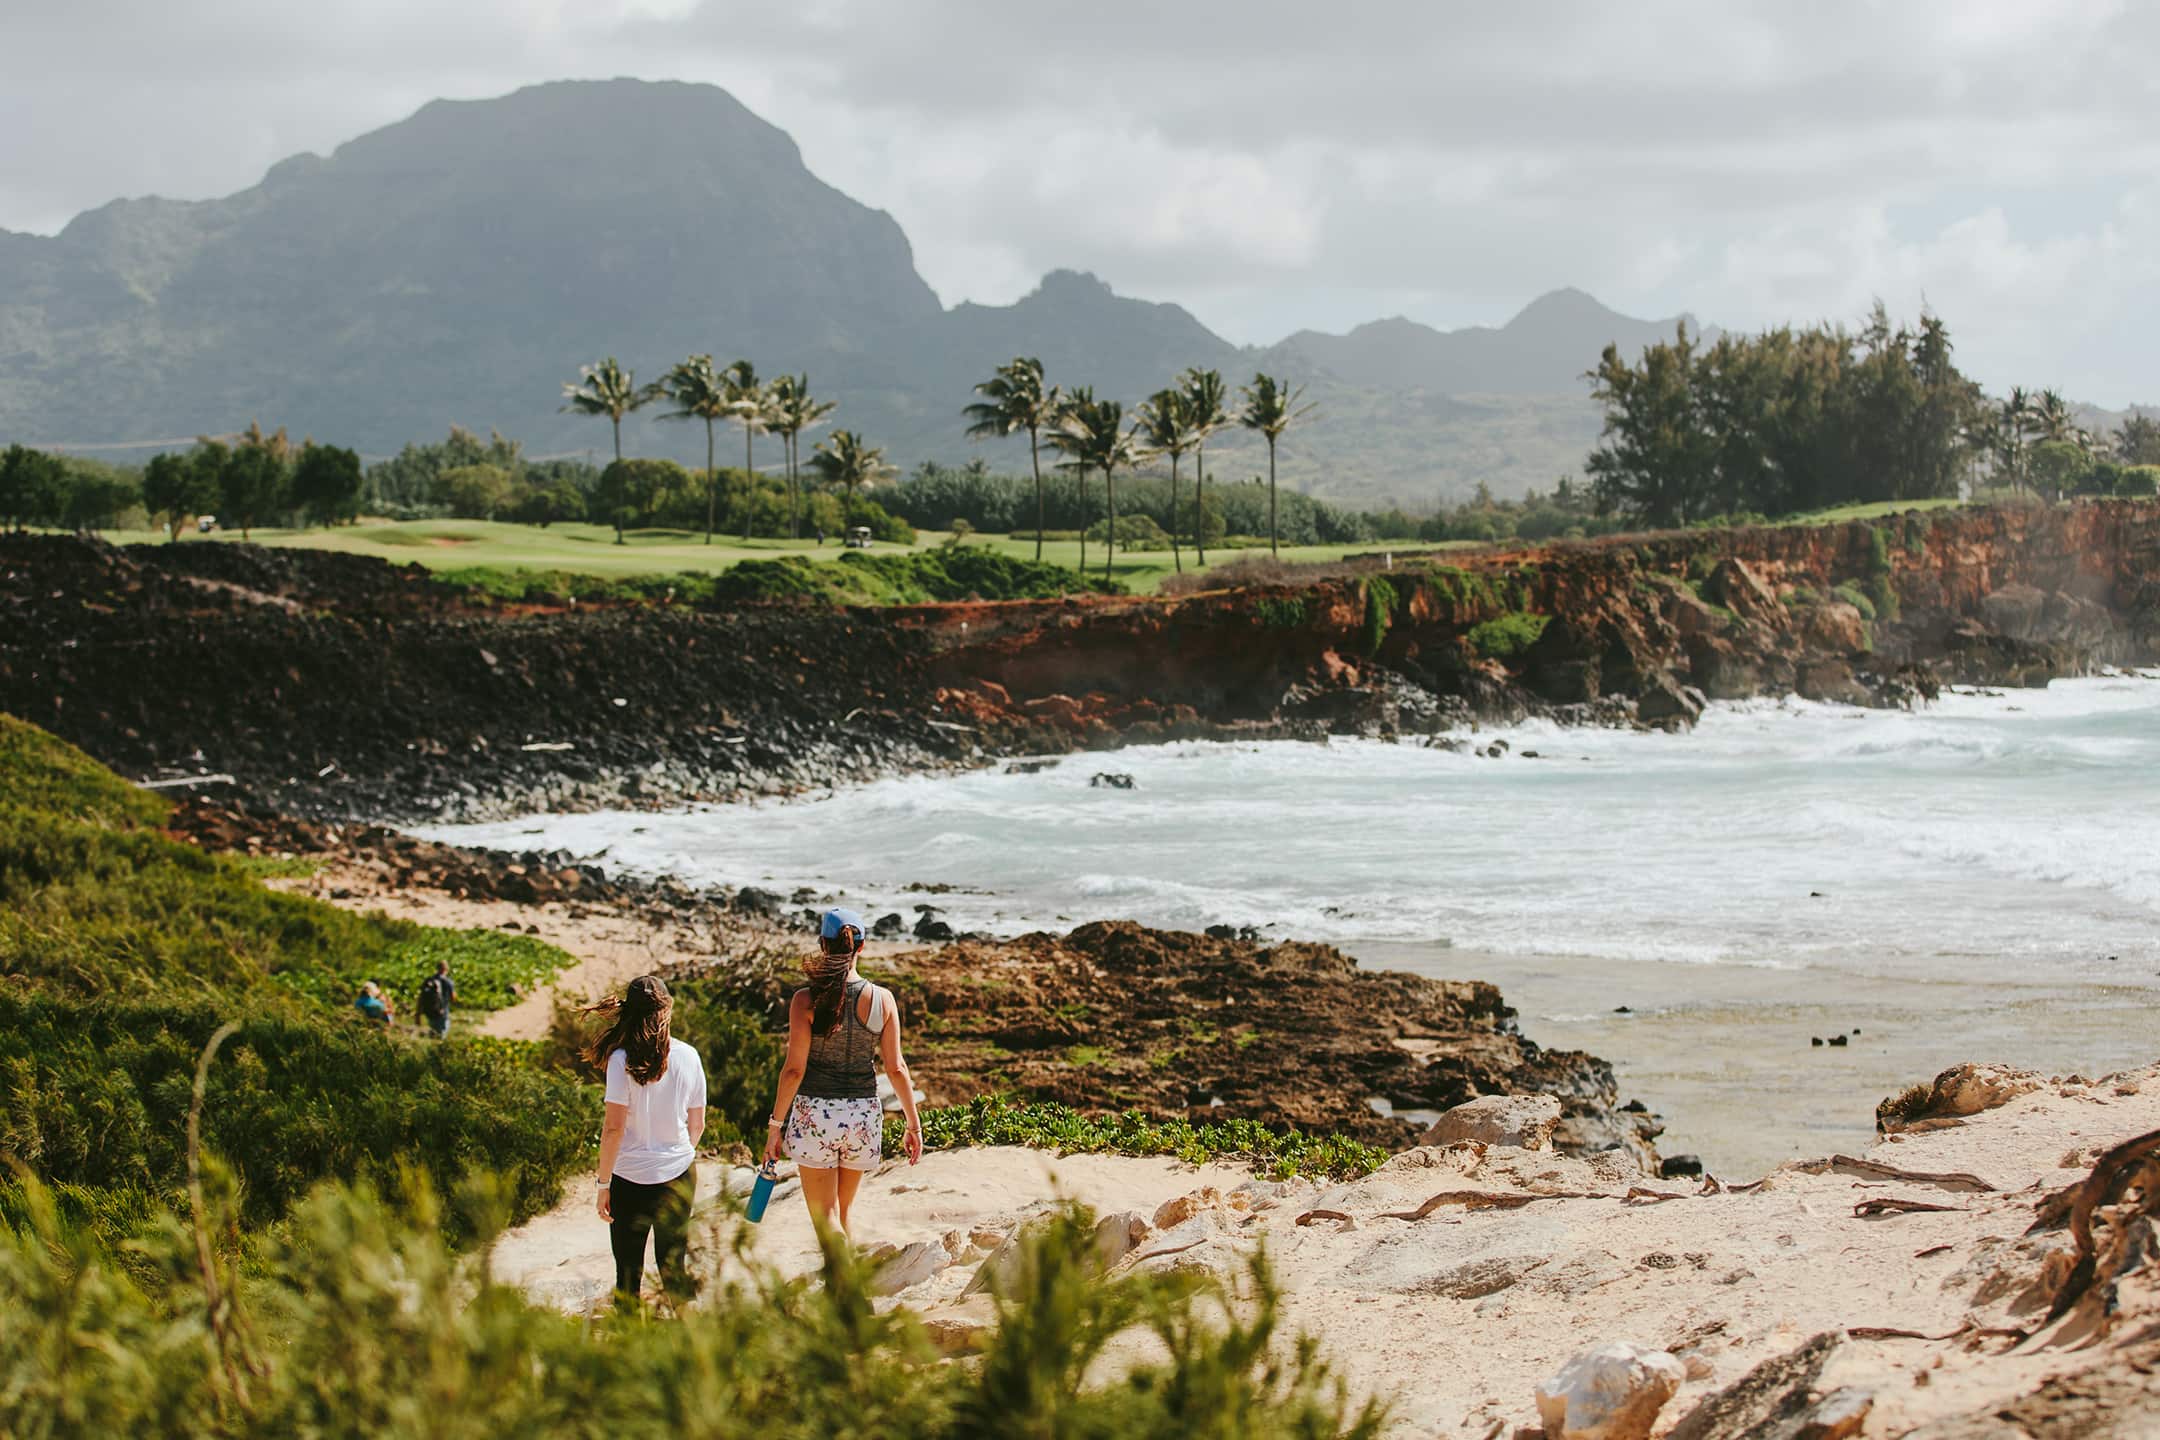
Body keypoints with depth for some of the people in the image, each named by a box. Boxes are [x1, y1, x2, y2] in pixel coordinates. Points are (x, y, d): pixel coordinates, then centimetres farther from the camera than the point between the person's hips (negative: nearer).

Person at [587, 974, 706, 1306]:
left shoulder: (623, 1059, -12)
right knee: (673, 1267, 12)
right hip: (679, 1175, 3)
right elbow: (697, 1124, 8)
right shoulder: (688, 1056, -1)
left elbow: (614, 1127, -15)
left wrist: (603, 1183, -7)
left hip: (630, 1179, -3)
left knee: (628, 1270, 7)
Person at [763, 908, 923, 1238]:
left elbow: (794, 1069, -11)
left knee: (825, 1217, 1)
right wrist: (914, 1124, 7)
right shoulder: (882, 999, -4)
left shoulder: (806, 1000, -11)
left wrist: (775, 1125, -2)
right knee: (843, 1212, 20)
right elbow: (896, 1068, -1)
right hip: (864, 1114, 3)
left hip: (815, 1113, -3)